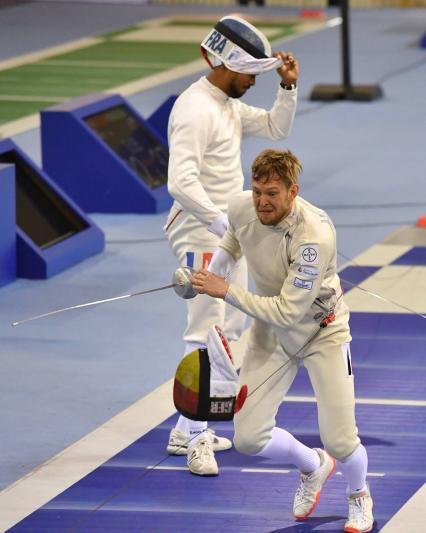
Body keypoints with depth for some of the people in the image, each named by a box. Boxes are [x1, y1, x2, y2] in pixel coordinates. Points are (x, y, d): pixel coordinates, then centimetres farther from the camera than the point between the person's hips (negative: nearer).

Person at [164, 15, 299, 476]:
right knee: (205, 335, -13)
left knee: (228, 331, 15)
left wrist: (288, 86, 2)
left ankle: (186, 430, 21)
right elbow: (181, 183, -30)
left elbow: (276, 128, 18)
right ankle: (196, 441, -12)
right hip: (202, 238, -10)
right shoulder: (195, 110, -21)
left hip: (227, 234, 10)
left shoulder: (229, 105, 9)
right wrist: (225, 224, -32)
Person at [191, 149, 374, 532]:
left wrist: (227, 292, -31)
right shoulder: (241, 207, -16)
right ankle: (313, 466, 28)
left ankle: (359, 495, 24)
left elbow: (288, 312, -31)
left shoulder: (316, 235, -33)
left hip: (322, 329, -4)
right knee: (249, 439, -5)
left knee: (340, 442, -13)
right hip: (272, 332, 5)